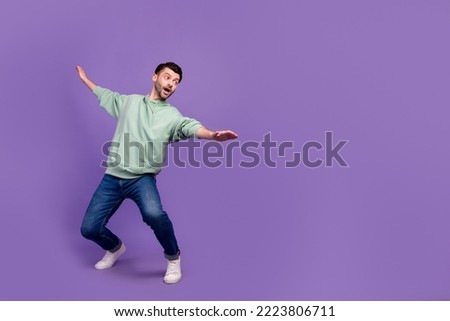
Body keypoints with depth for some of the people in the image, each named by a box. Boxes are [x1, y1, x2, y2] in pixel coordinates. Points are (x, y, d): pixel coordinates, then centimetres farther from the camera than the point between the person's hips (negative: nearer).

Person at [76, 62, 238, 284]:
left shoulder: (172, 115, 0)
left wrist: (213, 135, -42)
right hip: (112, 176, 4)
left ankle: (173, 258, -5)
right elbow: (106, 95, 33)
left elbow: (191, 127, -21)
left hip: (142, 178, -4)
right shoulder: (129, 101, 13)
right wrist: (84, 78, 45)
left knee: (153, 214, -34)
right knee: (89, 228, 1)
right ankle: (115, 248, 36)